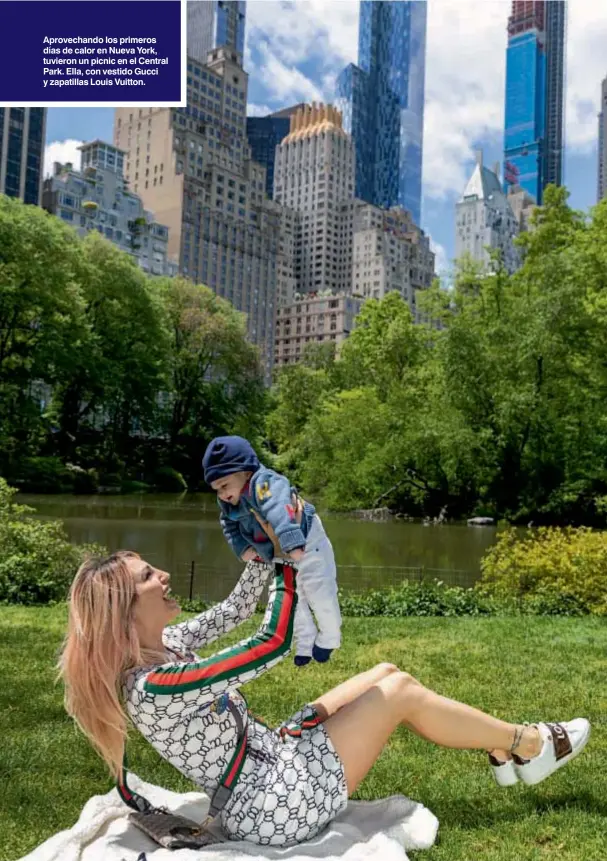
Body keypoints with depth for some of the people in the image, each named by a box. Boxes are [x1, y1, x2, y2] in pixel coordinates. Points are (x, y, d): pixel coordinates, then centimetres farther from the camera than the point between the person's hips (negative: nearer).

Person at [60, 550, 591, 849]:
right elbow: (272, 645, -27)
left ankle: (505, 747, 21)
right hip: (279, 805, -9)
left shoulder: (160, 646, 1)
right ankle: (529, 745, 16)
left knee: (386, 673, 7)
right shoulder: (154, 686, -28)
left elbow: (232, 612, 9)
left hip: (274, 761, 9)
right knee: (399, 691, -5)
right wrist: (286, 559, -17)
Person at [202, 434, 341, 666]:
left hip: (307, 545, -8)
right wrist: (242, 547, -11)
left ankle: (329, 637, 28)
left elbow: (279, 513, -52)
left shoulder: (264, 483, -36)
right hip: (278, 556, 8)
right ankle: (305, 645, 32)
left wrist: (292, 543, -66)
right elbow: (229, 526, 8)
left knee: (319, 593, 3)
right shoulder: (229, 503, -7)